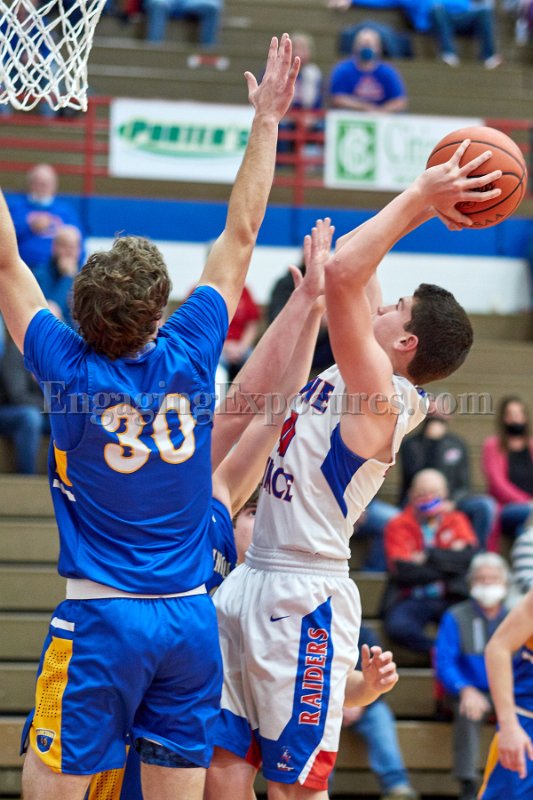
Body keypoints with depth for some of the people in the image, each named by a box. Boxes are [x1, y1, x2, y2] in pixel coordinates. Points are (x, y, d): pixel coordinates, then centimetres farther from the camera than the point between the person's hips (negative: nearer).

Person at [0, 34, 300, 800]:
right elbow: (240, 235, 7)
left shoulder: (70, 371, -8)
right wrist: (266, 121, 14)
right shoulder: (189, 356, -2)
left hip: (102, 618, -3)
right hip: (191, 619, 4)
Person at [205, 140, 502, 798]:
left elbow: (343, 273, -24)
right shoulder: (353, 378, 11)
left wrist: (418, 197, -18)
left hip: (302, 600, -9)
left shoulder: (381, 396, -13)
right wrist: (421, 207, 14)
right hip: (250, 582, 9)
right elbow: (348, 268, 20)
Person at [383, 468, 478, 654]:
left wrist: (428, 556, -8)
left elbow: (468, 557, -5)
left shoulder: (456, 521, 15)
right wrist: (446, 559, -7)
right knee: (398, 626, -35)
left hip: (451, 599, 1)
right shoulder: (399, 525, 7)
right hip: (411, 601, -1)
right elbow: (403, 571, -9)